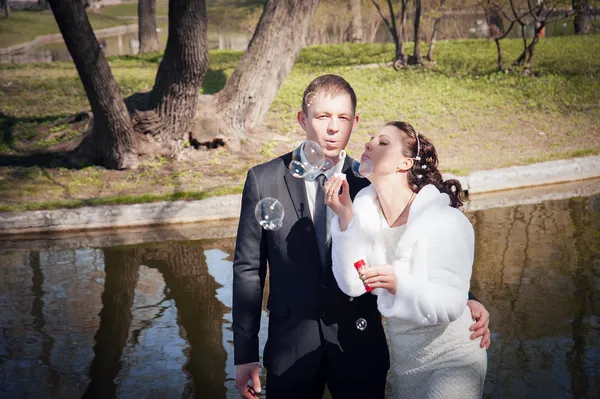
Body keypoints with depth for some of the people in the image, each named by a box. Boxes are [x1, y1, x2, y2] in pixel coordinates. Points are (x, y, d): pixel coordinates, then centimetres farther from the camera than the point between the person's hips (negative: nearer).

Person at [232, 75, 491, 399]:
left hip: (360, 349, 1)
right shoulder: (264, 181, -4)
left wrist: (463, 300, -16)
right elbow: (248, 270, -1)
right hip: (290, 350, 0)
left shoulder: (372, 182, -3)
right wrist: (245, 353, -1)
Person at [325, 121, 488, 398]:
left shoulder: (445, 220, -19)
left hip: (450, 360, -5)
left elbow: (451, 305, -23)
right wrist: (345, 219, -23)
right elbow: (353, 285, -12)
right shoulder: (365, 211, -5)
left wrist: (400, 285, -40)